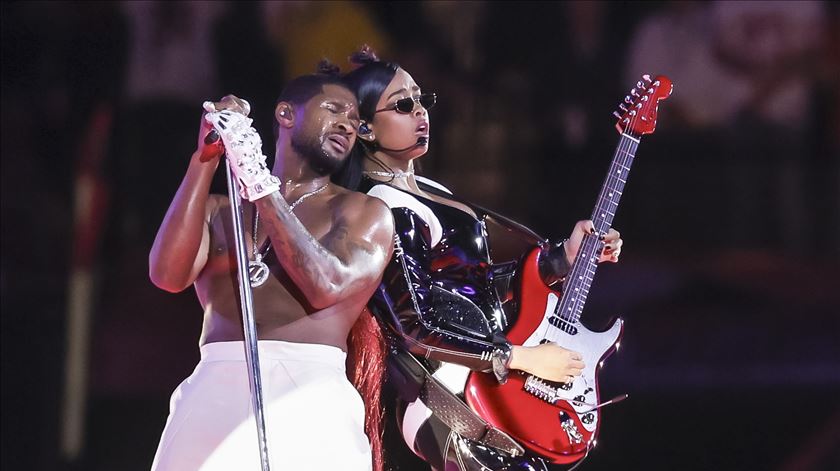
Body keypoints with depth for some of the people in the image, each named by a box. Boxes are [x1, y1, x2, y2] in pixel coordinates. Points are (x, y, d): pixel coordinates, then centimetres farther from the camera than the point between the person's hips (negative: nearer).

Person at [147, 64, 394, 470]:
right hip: (214, 395, 2)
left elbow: (326, 286, -6)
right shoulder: (219, 210, 20)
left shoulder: (364, 213, 13)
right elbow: (169, 275, 1)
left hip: (310, 403, -2)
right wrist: (205, 159, -1)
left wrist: (258, 181, -6)